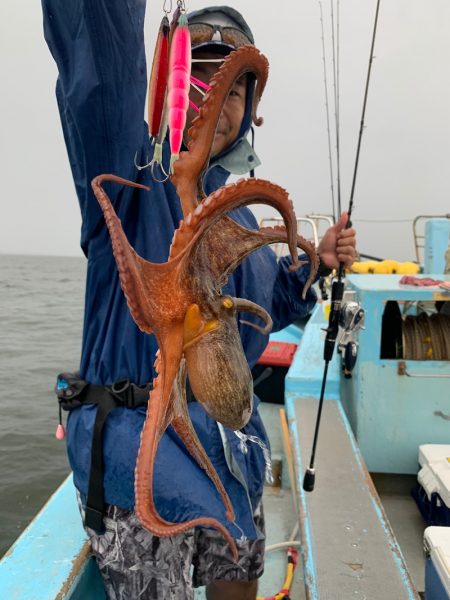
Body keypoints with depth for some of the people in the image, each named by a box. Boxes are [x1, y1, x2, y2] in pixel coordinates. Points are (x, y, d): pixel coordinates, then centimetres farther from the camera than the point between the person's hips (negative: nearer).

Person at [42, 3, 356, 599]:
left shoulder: (236, 213, 12)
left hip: (229, 438, 7)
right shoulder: (132, 172, -9)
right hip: (139, 440, -7)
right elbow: (103, 60, -29)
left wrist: (315, 264, 4)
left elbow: (273, 304, 20)